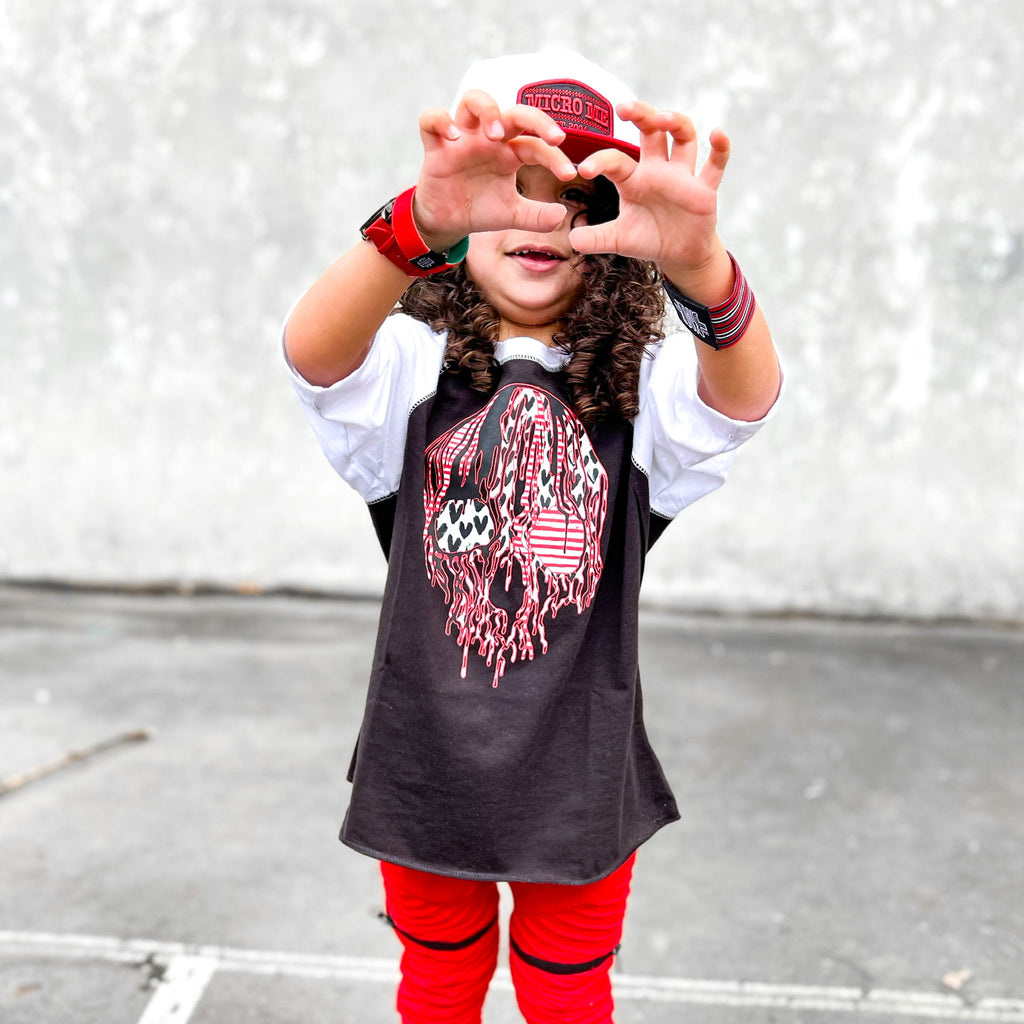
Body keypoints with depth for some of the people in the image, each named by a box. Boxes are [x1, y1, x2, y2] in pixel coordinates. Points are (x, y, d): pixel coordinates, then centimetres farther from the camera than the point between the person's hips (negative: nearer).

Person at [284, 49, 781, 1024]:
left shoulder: (637, 386, -8)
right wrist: (423, 220, -50)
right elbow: (312, 351, -31)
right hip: (426, 762, 0)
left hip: (581, 776, 0)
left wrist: (698, 261, -51)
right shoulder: (415, 366, -9)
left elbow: (745, 395, -29)